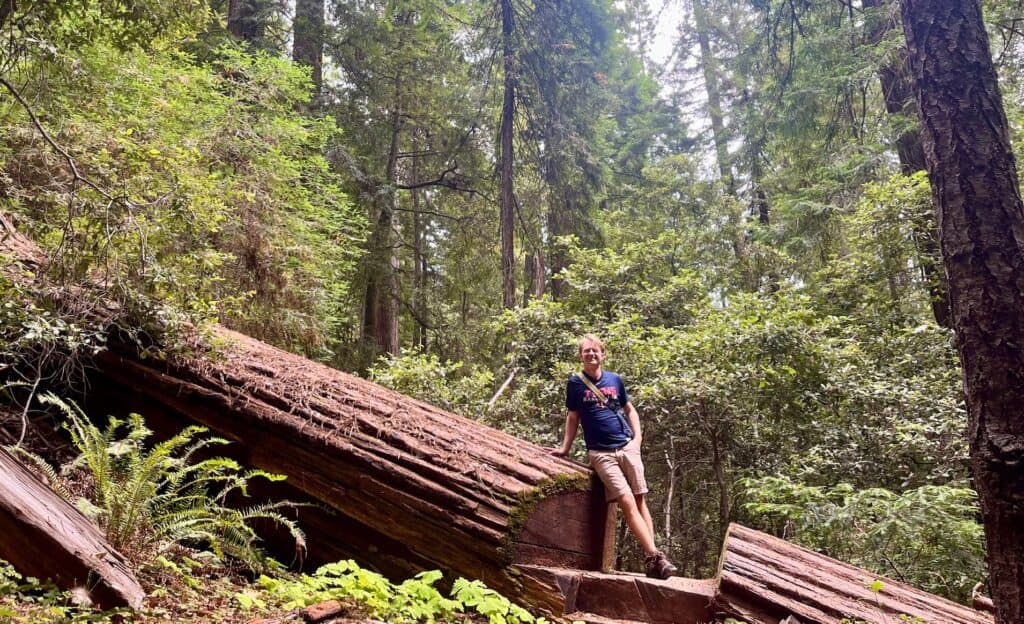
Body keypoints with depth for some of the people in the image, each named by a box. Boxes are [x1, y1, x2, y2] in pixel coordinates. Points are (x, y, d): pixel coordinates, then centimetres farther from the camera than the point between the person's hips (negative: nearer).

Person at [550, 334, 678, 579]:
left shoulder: (615, 379, 9)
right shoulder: (575, 383, 3)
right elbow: (572, 417, 10)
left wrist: (637, 438, 5)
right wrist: (565, 448, 7)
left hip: (627, 447, 3)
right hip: (600, 453, -3)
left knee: (640, 500, -2)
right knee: (627, 502, -15)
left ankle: (651, 560, 0)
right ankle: (655, 556, -17)